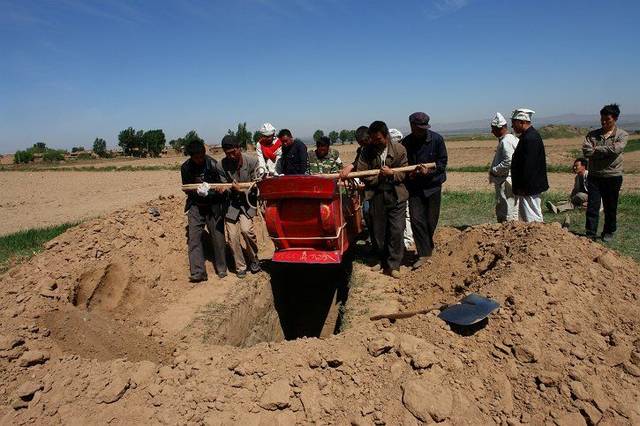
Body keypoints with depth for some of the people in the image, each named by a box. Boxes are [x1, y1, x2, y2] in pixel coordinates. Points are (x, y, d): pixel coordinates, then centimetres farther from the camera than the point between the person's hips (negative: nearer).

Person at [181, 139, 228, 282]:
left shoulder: (213, 164, -11)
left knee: (217, 235, 3)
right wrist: (197, 191, -17)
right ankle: (198, 272, -5)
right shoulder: (186, 167, -4)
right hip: (196, 206, 2)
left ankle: (221, 269, 19)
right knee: (194, 237, -8)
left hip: (213, 205, -2)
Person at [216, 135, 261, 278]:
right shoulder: (221, 165, -11)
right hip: (231, 203, 2)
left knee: (246, 230, -22)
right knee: (232, 237, 0)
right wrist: (228, 190, -24)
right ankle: (240, 267, 19)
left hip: (247, 202, -2)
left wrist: (240, 190, -23)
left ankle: (253, 258, 5)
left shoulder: (252, 161, -13)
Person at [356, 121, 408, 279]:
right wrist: (379, 176, -13)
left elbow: (404, 173, -2)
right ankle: (381, 260, 29)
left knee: (396, 230, -4)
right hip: (376, 195, 2)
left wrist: (391, 174, -19)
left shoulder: (399, 149, -6)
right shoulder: (367, 150, -3)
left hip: (396, 195, -2)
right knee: (377, 230, 10)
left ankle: (394, 265, 8)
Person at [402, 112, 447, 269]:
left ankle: (428, 246, 33)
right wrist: (409, 173, -14)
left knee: (431, 219, 8)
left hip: (433, 185, 0)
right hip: (414, 187, 1)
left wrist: (429, 170, -20)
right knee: (416, 218, -7)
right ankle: (424, 253, 0)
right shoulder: (406, 142, -4)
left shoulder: (437, 139, -8)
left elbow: (443, 162, -4)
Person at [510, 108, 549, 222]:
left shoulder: (530, 138, -20)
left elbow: (529, 166, -24)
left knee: (532, 218, -3)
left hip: (529, 188, -11)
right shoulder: (530, 135, 14)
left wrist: (523, 187, -21)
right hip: (529, 187, 11)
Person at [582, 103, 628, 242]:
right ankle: (590, 234, 4)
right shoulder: (593, 134, 4)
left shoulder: (622, 135, -2)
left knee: (610, 208, 11)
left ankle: (608, 233, 26)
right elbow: (586, 151, -11)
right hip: (594, 176, 2)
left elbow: (616, 149, -21)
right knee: (592, 207, 0)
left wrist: (596, 150, -12)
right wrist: (606, 151, -15)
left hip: (613, 177, -1)